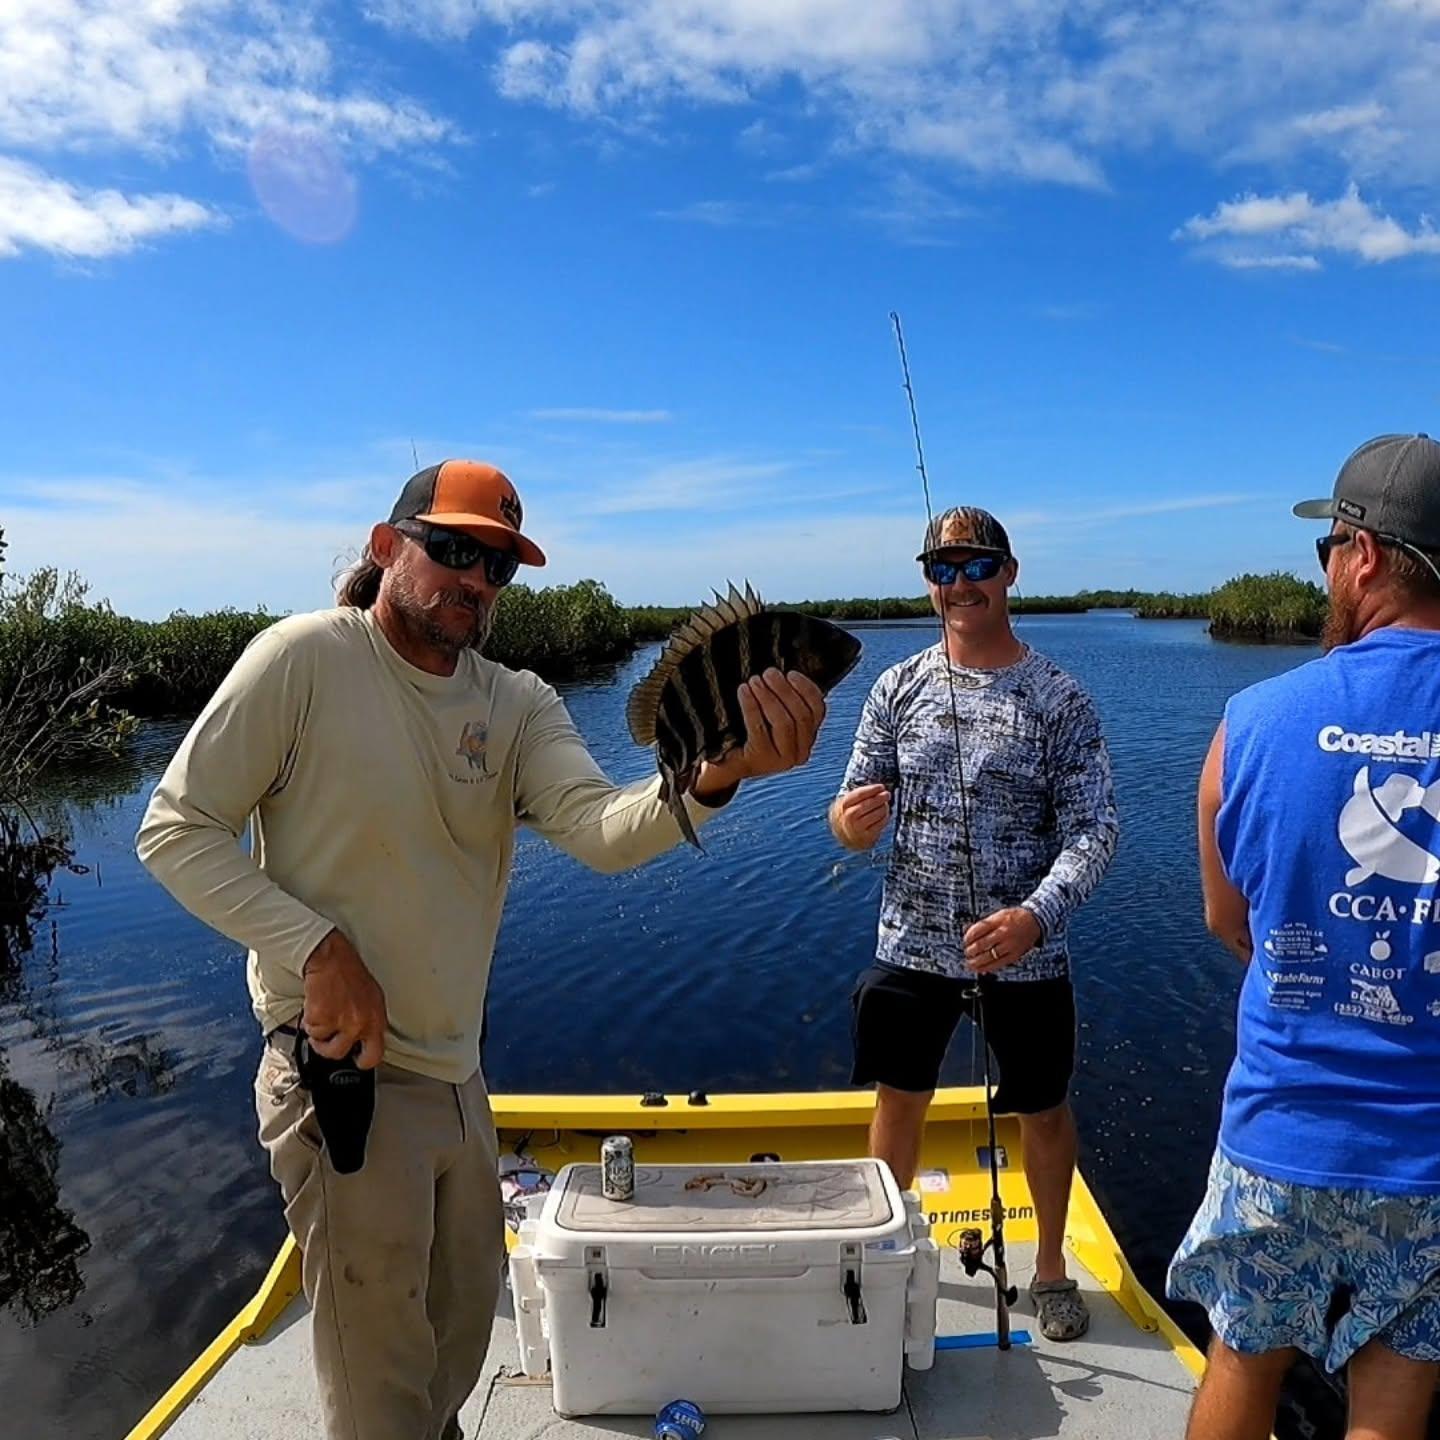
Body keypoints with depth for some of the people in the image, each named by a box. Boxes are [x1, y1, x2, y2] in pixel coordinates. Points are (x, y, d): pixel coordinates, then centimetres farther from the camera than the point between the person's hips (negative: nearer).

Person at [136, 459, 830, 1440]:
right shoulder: (306, 657, -14)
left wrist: (713, 776, -38)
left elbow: (601, 831, -18)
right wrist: (317, 945, -23)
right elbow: (175, 829, -10)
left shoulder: (519, 704, 0)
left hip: (458, 1078, 6)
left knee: (462, 1333, 27)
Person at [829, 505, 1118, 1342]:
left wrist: (1036, 914, -29)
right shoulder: (899, 689, -1)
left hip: (1025, 954, -1)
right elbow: (859, 808, 2)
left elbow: (1094, 829, -12)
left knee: (1045, 1111, 15)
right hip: (912, 944, 2)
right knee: (899, 1099, 15)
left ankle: (1051, 1266, 40)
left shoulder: (1059, 699, -8)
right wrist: (850, 822, -23)